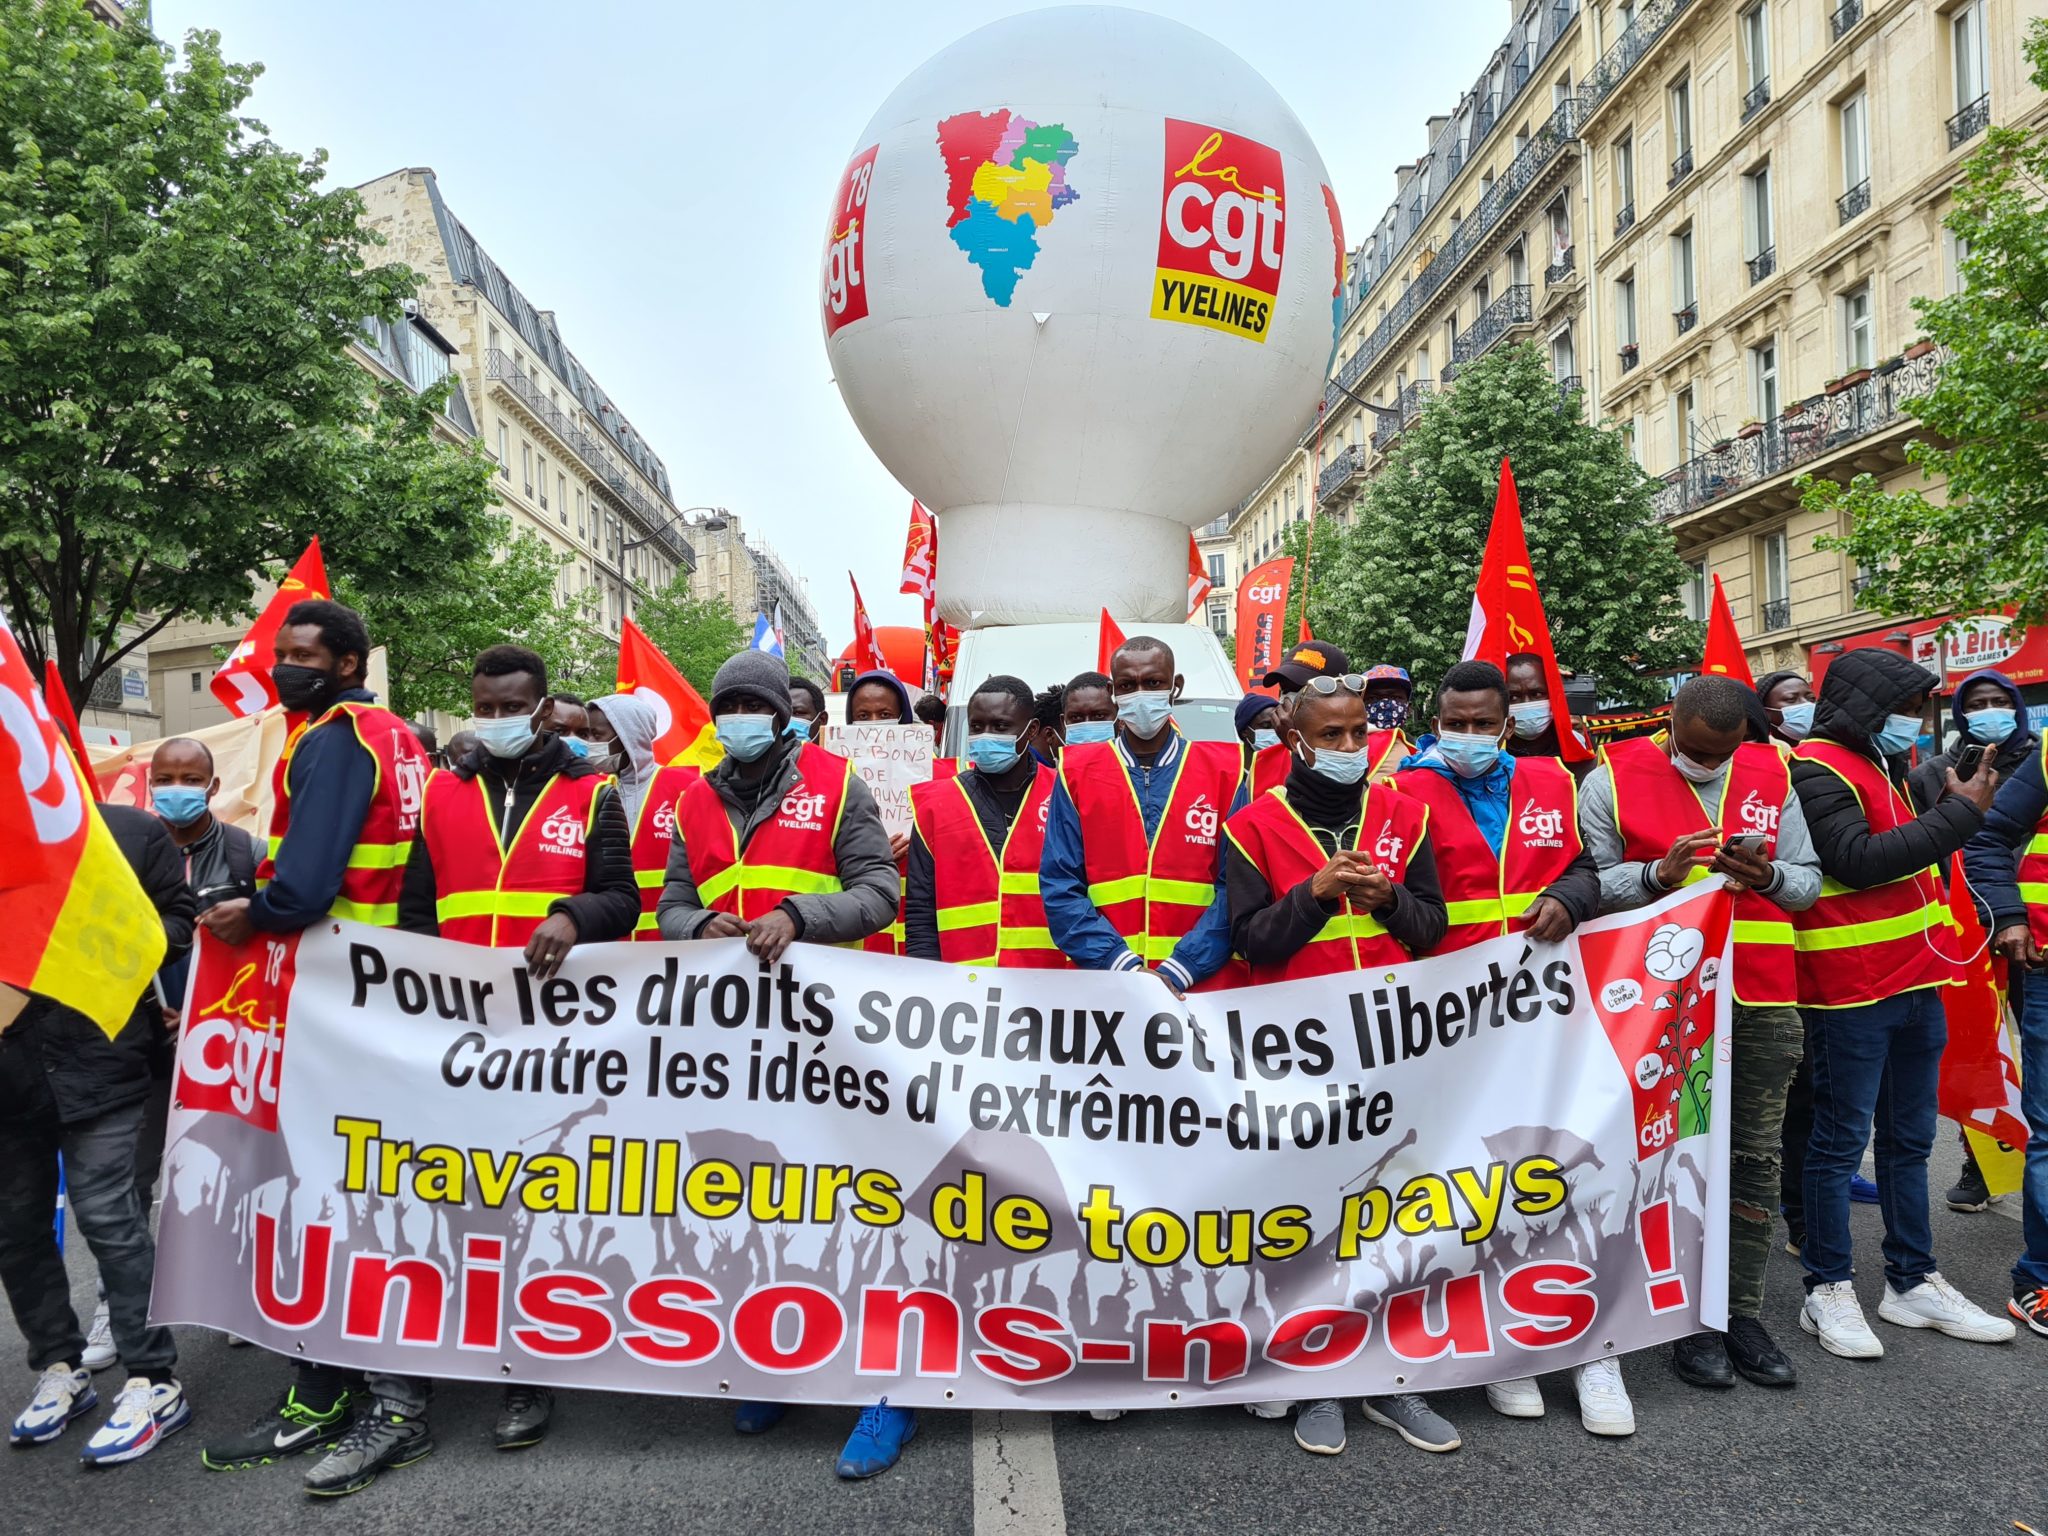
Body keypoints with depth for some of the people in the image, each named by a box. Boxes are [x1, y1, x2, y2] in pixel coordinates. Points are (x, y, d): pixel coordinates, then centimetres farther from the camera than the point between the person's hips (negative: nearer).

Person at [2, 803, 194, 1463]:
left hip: (98, 1058, -4)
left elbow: (182, 921, 5)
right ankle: (59, 1367, 29)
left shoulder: (134, 831, 1)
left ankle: (154, 1382, 6)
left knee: (108, 1216, -4)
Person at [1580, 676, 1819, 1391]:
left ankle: (1744, 1313, 22)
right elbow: (1589, 882, -6)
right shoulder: (1613, 777, -2)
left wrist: (1768, 876, -10)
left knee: (1755, 1157, 9)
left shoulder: (1772, 775, 9)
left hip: (1763, 1000, 4)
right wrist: (1657, 874, -21)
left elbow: (1809, 881, 11)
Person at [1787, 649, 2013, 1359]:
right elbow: (1858, 861, -22)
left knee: (1908, 1139, 16)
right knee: (1841, 1140, -1)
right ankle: (1828, 1290, 9)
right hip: (1851, 986, -9)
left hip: (1915, 979, 9)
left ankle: (1913, 1281, 27)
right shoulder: (1817, 769, -12)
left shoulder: (1890, 766, 19)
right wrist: (1960, 813, -15)